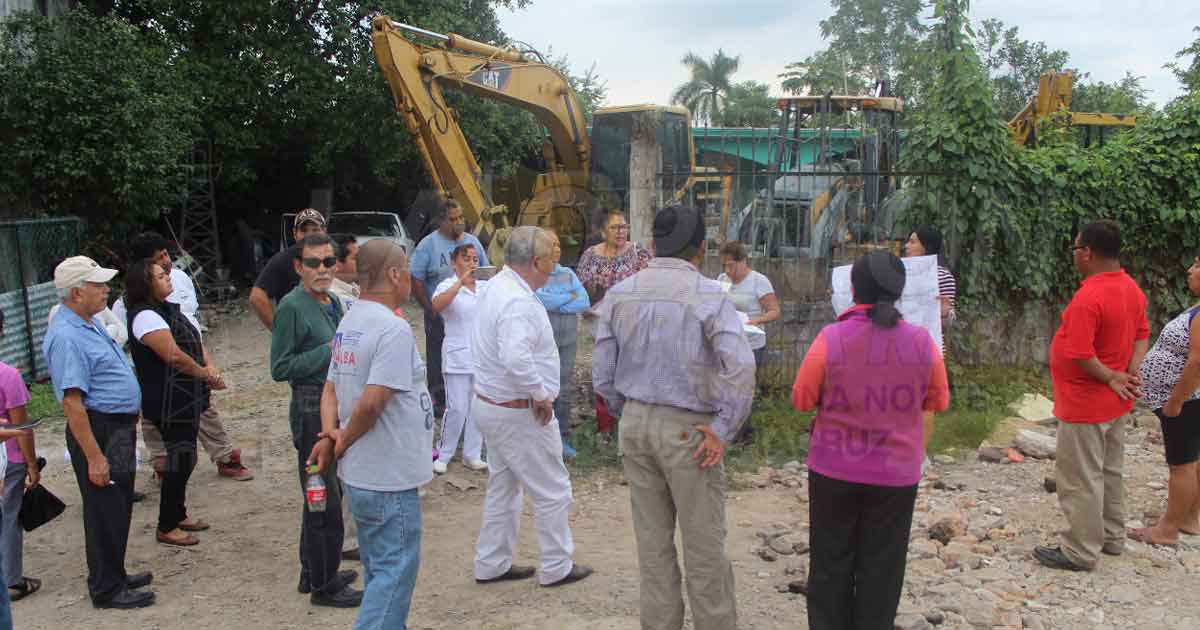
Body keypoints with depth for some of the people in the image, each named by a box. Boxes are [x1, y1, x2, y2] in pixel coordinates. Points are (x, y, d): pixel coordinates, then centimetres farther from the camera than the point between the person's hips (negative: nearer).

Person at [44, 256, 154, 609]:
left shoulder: (90, 323, 10)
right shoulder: (66, 337, -22)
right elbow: (72, 403, -25)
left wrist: (131, 419, 22)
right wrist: (94, 457, -26)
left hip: (119, 429, 10)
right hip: (98, 433, -10)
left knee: (119, 508, 19)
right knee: (105, 512, 2)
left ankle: (114, 575, 34)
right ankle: (107, 589, 15)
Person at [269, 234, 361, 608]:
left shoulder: (333, 303, 12)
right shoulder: (292, 306, -14)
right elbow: (280, 368, -17)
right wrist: (328, 351, -19)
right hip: (312, 410, -9)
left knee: (324, 495, 18)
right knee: (325, 501, -3)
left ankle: (314, 572, 32)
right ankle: (323, 585, 8)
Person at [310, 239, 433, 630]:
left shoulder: (349, 324, 10)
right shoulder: (394, 329, -21)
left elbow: (331, 389, 12)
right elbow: (371, 403, -26)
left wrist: (331, 433, -2)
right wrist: (343, 442, -11)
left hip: (359, 475, 9)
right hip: (389, 479, -9)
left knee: (381, 570, 21)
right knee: (396, 571, 1)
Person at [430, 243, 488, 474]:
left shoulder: (487, 287, 9)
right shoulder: (448, 286, -5)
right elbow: (437, 306, -25)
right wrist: (461, 281, -30)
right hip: (458, 358, -4)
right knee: (457, 409, -5)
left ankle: (472, 454, 19)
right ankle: (443, 455, 11)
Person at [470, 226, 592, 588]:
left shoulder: (496, 288, 7)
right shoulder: (518, 302, -25)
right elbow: (516, 359, -38)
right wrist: (541, 394, -23)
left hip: (490, 404, 10)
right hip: (519, 412, -10)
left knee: (503, 487, 20)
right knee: (552, 491, 5)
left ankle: (491, 564, 30)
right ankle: (556, 568, 18)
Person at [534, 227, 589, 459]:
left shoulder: (568, 273, 11)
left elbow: (585, 302, 0)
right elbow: (537, 299, -22)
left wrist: (555, 305, -11)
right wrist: (569, 297, -8)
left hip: (567, 343, 5)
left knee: (564, 392, 8)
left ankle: (563, 439, 19)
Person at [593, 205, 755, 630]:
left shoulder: (619, 295, -1)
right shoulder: (709, 296, -13)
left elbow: (603, 376, 2)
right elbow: (740, 370, -23)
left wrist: (632, 414, 14)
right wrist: (723, 431, -14)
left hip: (635, 425, 4)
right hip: (688, 429, -4)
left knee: (652, 542, 16)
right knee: (704, 546, 9)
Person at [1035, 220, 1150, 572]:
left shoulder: (1088, 298, -26)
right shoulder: (1131, 289, 4)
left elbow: (1080, 355, -28)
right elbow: (1142, 335, 9)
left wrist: (1112, 378, -14)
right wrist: (1131, 372, -4)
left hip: (1086, 405, -9)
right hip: (1115, 402, 9)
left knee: (1080, 479, 1)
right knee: (1109, 472, 21)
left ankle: (1081, 553, 10)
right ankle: (1112, 538, 33)